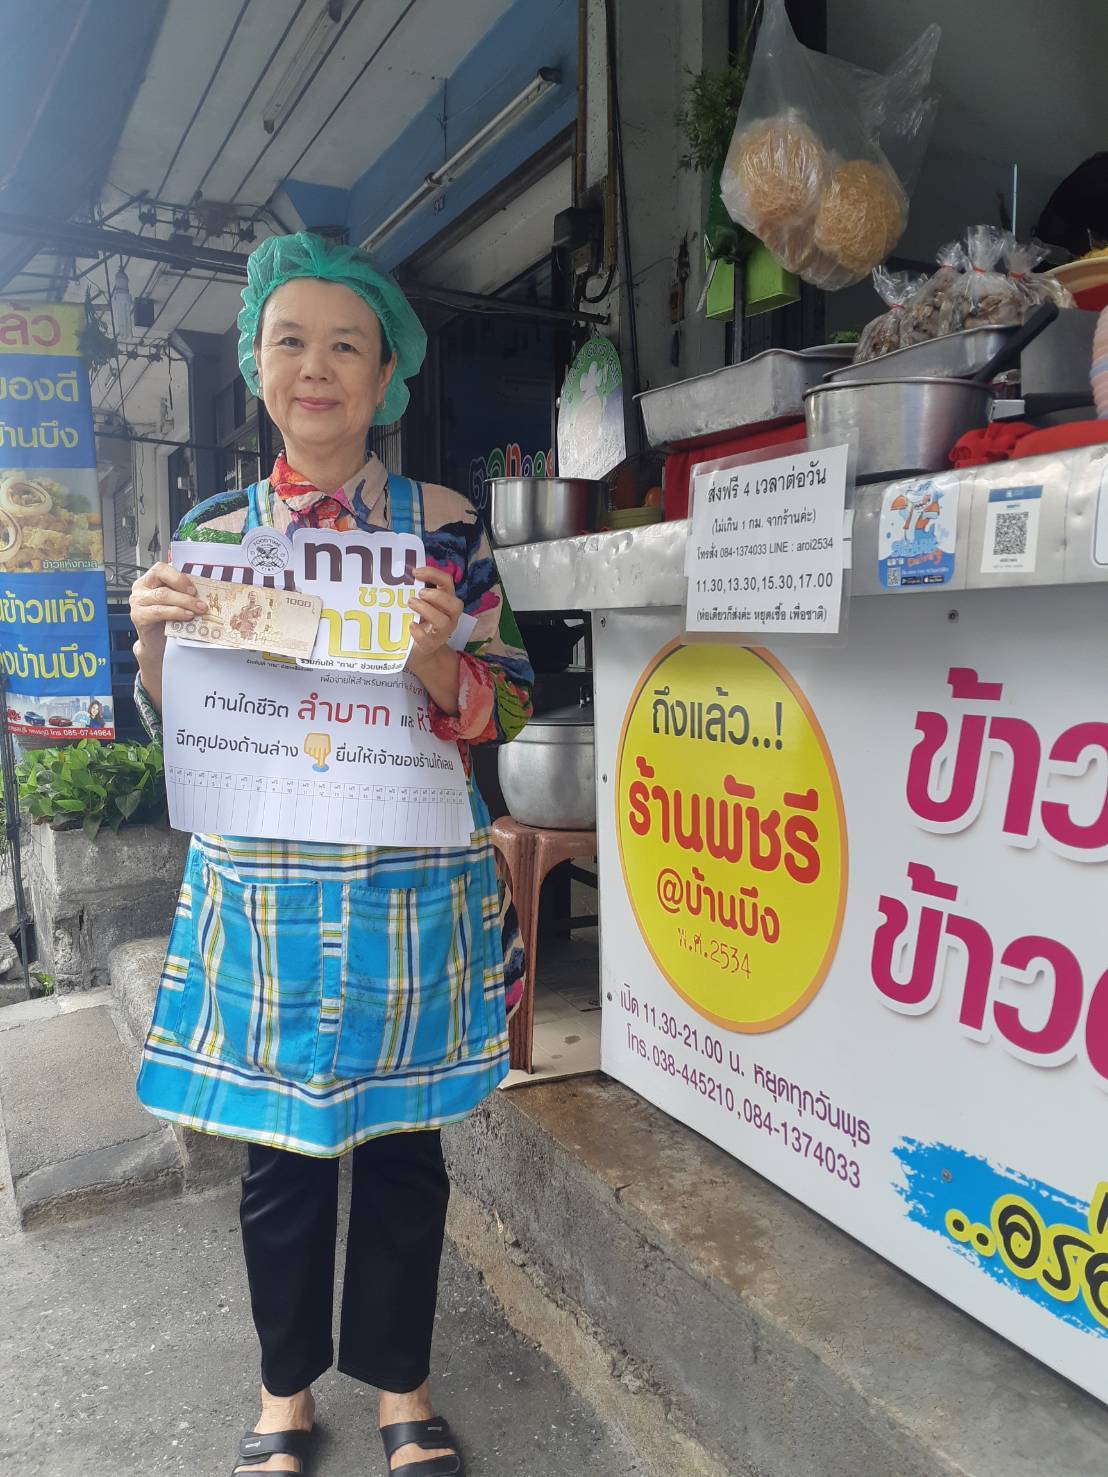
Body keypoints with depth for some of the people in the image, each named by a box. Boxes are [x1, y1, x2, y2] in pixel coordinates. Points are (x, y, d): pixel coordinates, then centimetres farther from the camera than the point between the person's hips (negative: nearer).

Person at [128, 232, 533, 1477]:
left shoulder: (443, 524, 0)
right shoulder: (210, 530, 6)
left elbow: (508, 709, -1)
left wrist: (437, 659, -21)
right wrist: (155, 641, -10)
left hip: (412, 891, -1)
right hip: (261, 891, 2)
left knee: (402, 1141, 11)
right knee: (280, 1151, 12)